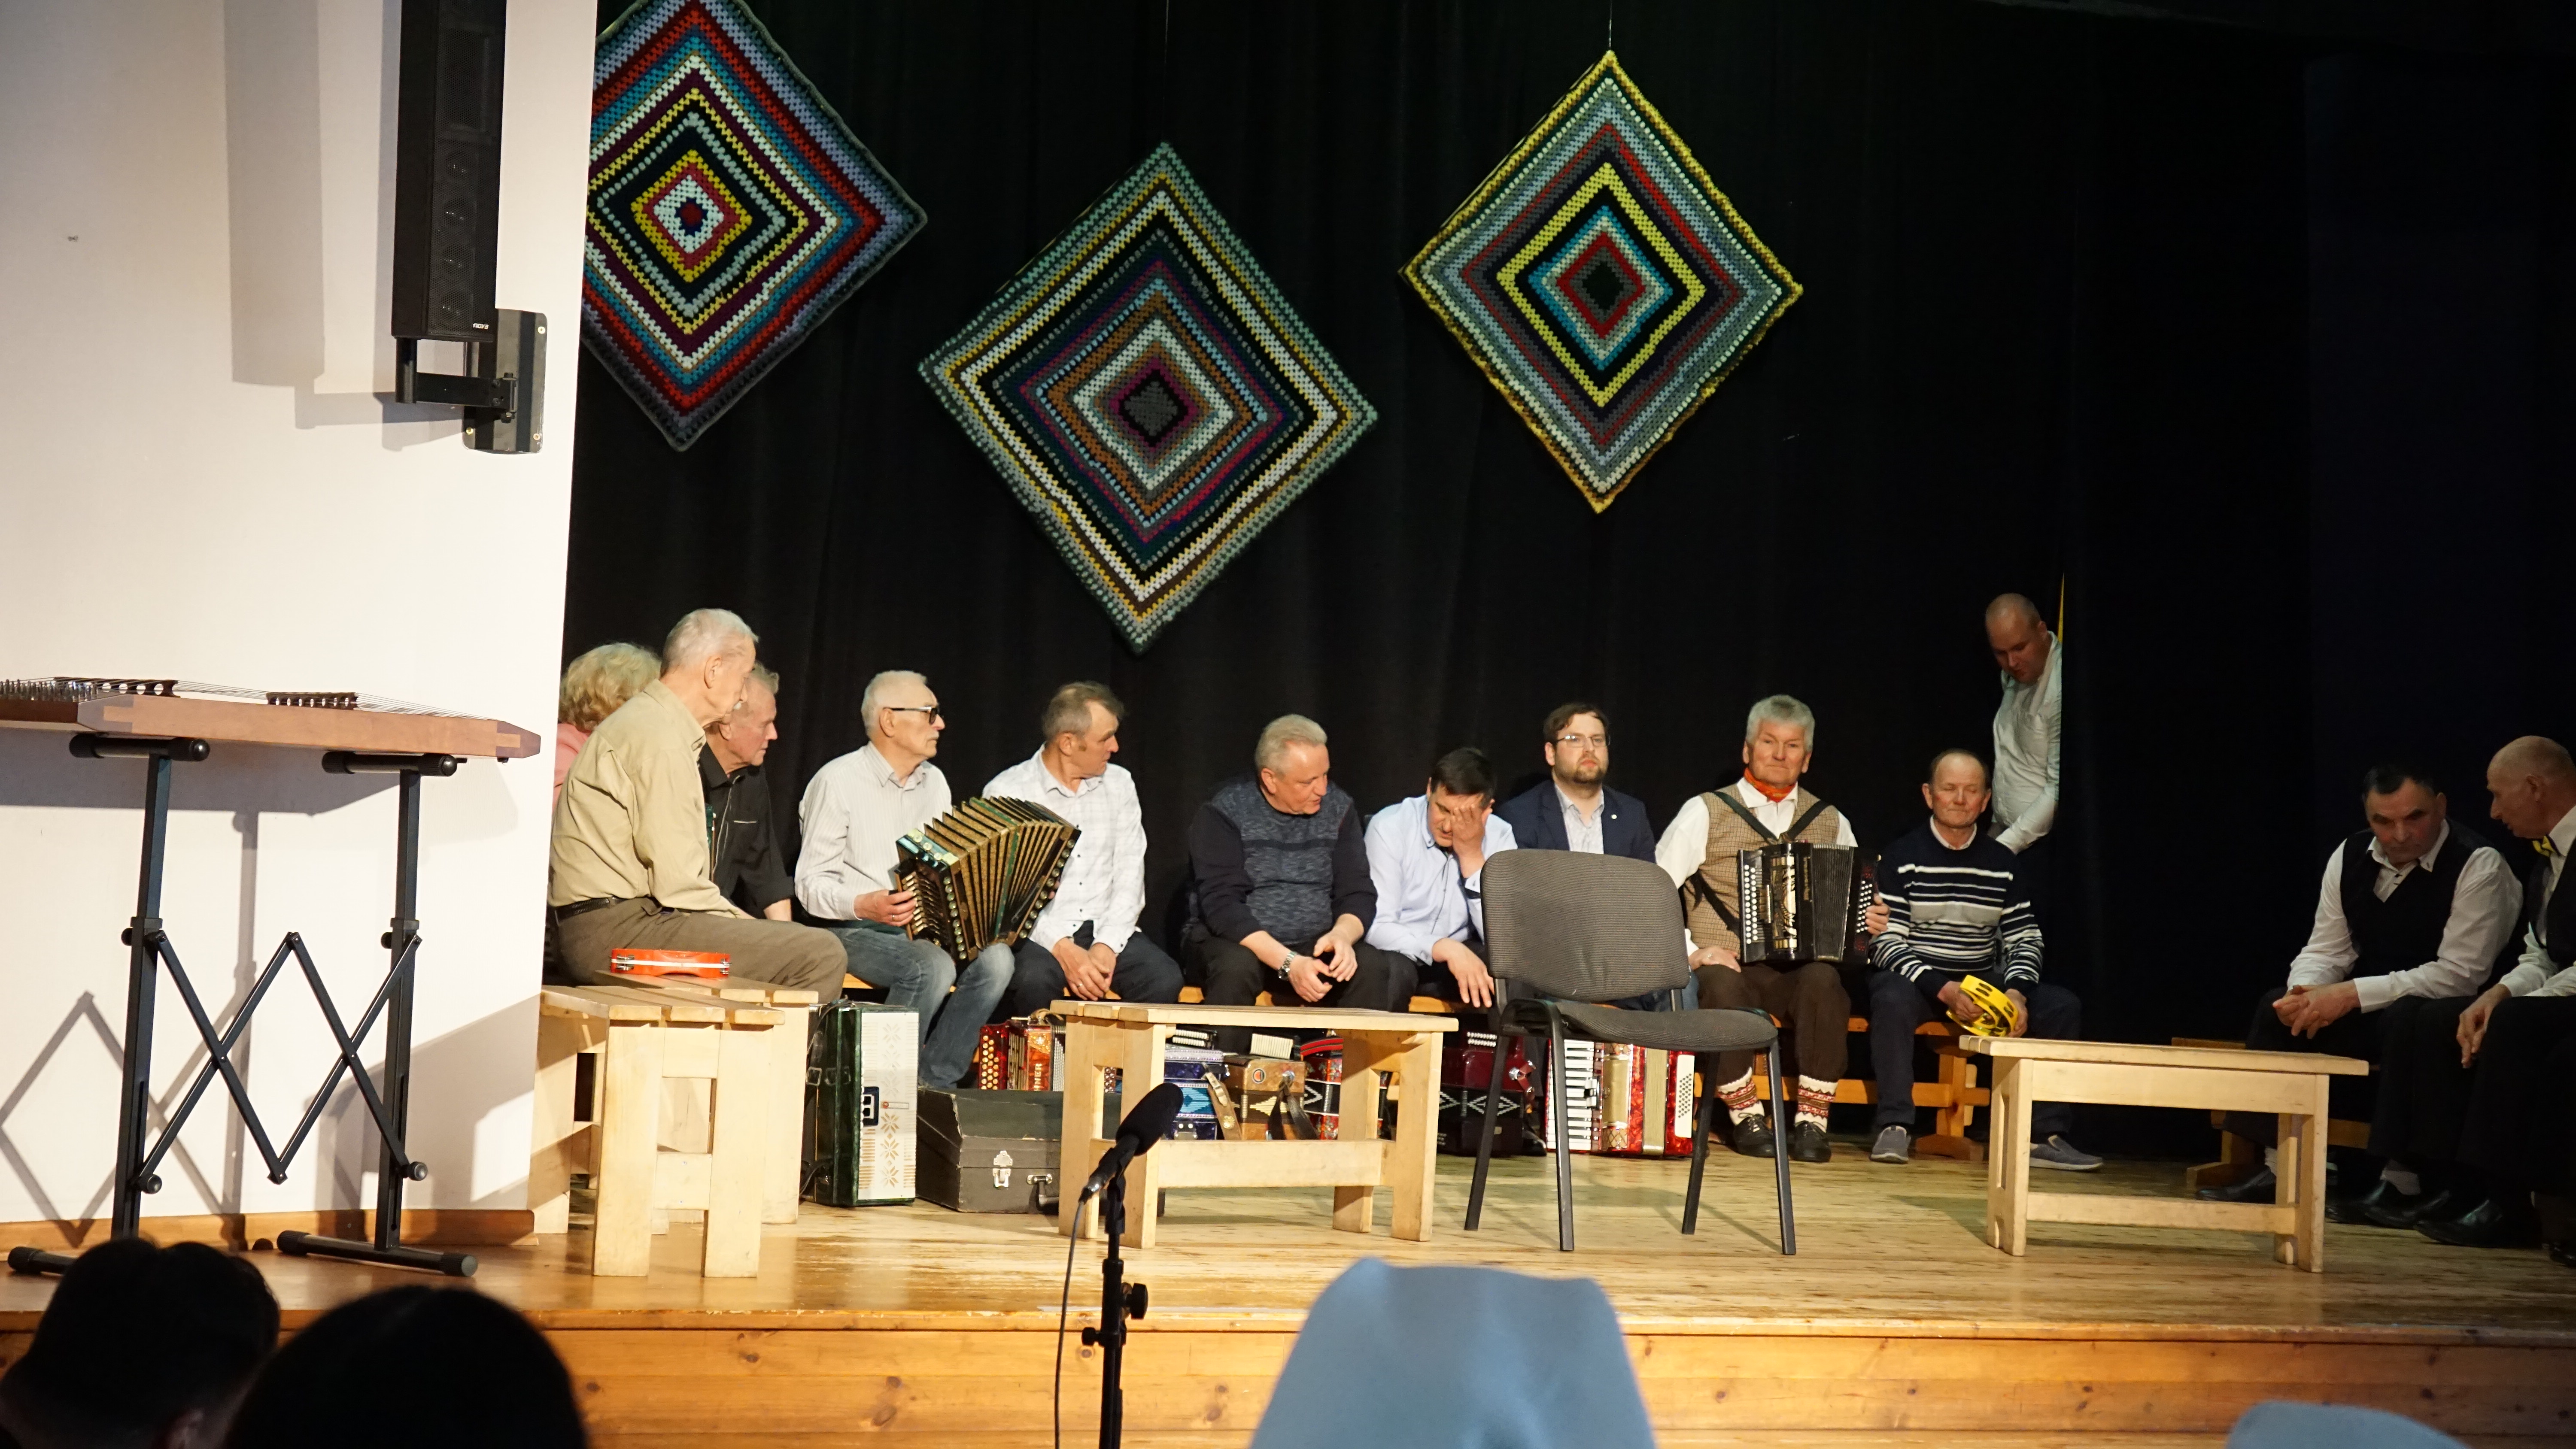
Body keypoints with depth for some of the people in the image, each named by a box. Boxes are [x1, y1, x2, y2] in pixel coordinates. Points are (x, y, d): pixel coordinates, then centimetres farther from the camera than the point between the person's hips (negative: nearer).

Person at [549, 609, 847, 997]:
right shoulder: (661, 738, -12)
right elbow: (677, 884, -18)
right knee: (820, 954, -18)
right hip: (618, 927, -11)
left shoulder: (647, 720, 21)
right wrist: (744, 922, -6)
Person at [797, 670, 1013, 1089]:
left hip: (927, 927, 6)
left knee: (996, 958, -22)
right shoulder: (839, 782, -5)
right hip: (853, 929, -6)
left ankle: (935, 1082, -16)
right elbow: (811, 883, -8)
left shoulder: (934, 783, 16)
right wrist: (865, 905, -27)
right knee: (933, 966, -34)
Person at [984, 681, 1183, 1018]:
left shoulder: (1119, 784, 10)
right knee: (1034, 980, -36)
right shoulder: (1007, 792, -3)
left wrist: (1106, 947, -12)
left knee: (1164, 978, -26)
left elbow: (1129, 876, 5)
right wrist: (1063, 950, -21)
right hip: (1035, 935, -3)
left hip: (1106, 929, 3)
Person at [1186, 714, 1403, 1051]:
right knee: (1237, 967, -36)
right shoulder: (1224, 812, -10)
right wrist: (1288, 963, -30)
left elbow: (1359, 893, 2)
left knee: (1374, 968, -25)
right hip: (1234, 942, -3)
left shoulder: (1338, 808, 2)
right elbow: (1221, 905, -18)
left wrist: (1342, 935, -22)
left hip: (1314, 947, 3)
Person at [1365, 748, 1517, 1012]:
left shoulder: (1498, 836, -5)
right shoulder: (1389, 827, -14)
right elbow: (1376, 927, -21)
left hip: (1459, 958, 3)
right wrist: (1445, 948, -35)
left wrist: (1472, 857, -20)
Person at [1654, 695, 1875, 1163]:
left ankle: (1812, 1120, -22)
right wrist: (1691, 951, -10)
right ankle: (1744, 1115, -17)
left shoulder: (1830, 822, 17)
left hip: (1803, 968, 2)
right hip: (1726, 963, -2)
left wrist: (1867, 923, 0)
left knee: (1824, 981, -34)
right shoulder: (1705, 812, 8)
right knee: (1723, 986, -37)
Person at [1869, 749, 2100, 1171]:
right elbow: (1885, 941, -11)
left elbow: (2025, 939, 8)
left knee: (2063, 1006, -15)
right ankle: (1895, 1127, -27)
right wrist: (1942, 989, -25)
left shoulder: (2001, 862, 9)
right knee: (1893, 1001, -38)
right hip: (1915, 978, -4)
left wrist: (2017, 991, -14)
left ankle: (2046, 1135, -13)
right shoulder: (1902, 857, -4)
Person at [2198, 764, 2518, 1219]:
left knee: (2408, 1020, -37)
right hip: (2376, 1010, 7)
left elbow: (2459, 974, -23)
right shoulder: (2350, 858, 1)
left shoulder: (2479, 866, -18)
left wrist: (2353, 994, -28)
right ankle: (2280, 1168, -12)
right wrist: (2306, 992, -21)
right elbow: (2326, 950, 5)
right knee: (2279, 1007, -11)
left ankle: (2401, 1183, -33)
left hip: (2459, 1011, -7)